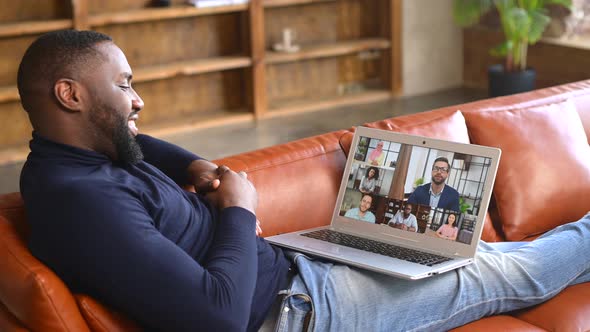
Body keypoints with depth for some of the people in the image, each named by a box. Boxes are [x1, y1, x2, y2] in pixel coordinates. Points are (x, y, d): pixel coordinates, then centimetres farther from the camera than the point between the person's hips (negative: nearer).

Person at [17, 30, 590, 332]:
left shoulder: (68, 159, 1)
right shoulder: (85, 202, -31)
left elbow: (133, 141, 27)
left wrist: (195, 167, 7)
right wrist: (239, 210, -17)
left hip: (287, 266, 10)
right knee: (502, 275, 8)